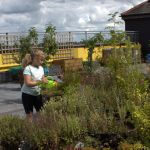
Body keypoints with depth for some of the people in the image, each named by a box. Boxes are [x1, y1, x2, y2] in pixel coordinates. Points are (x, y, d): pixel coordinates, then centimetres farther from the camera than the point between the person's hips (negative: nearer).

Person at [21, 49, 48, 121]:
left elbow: (42, 79, 8)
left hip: (37, 94, 7)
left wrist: (46, 81, -14)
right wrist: (40, 82, -34)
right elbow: (28, 83, -26)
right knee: (29, 115, 0)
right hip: (27, 94, -6)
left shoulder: (41, 68, 3)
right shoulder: (28, 68, -18)